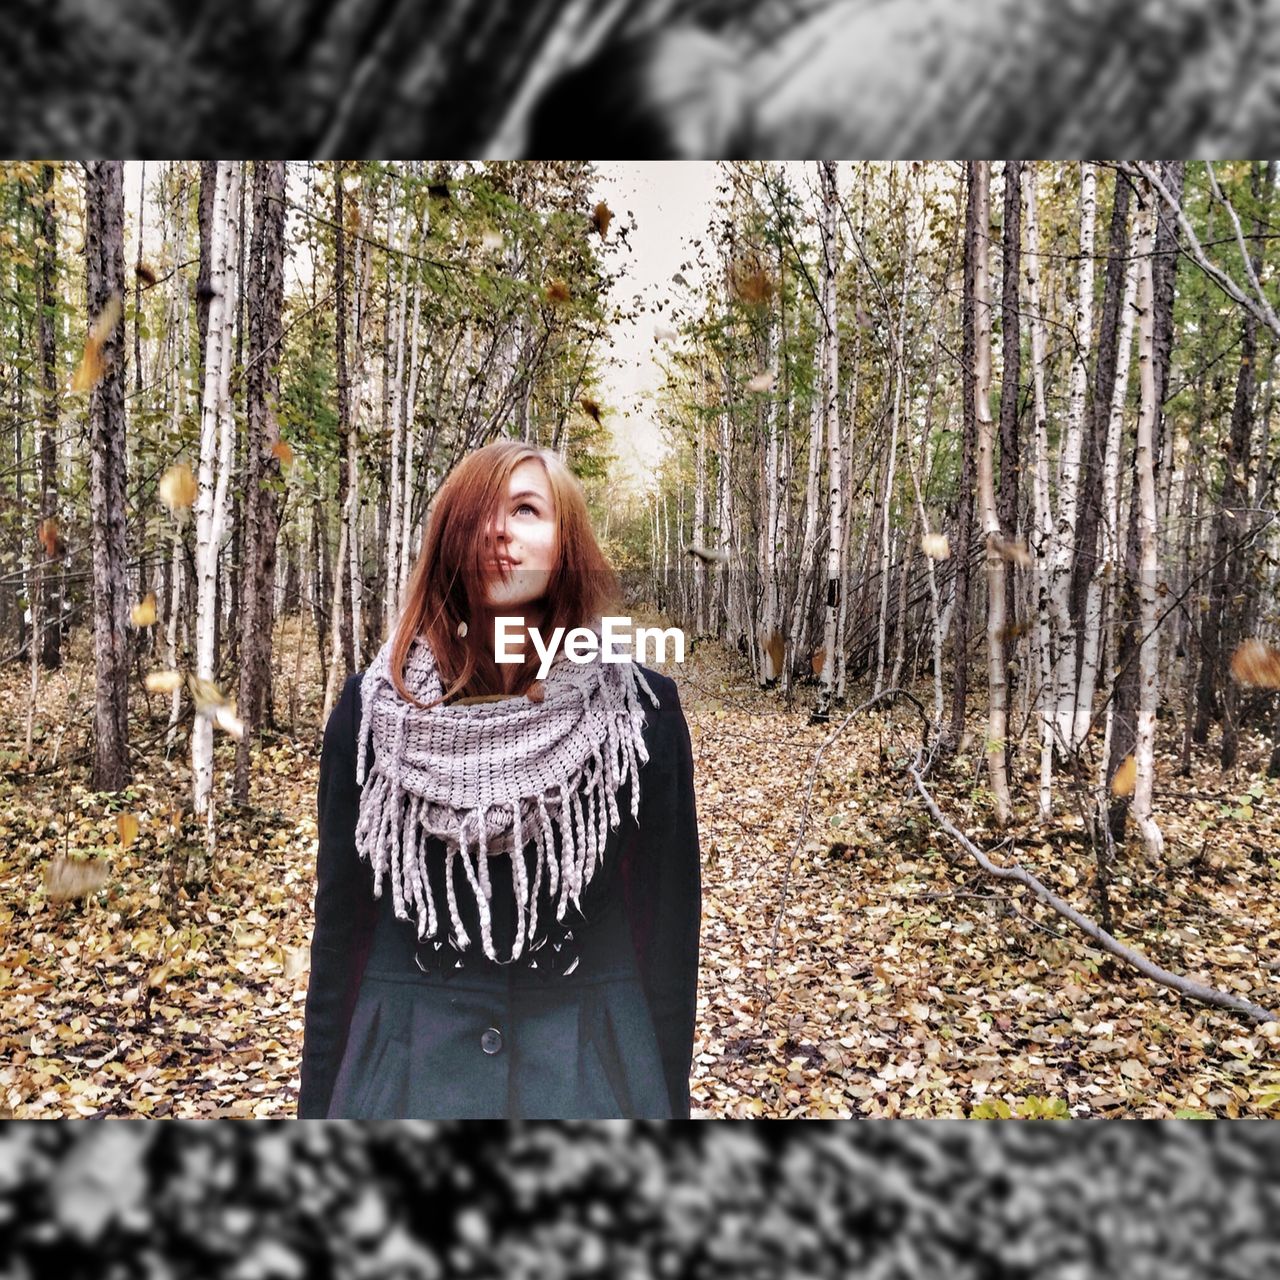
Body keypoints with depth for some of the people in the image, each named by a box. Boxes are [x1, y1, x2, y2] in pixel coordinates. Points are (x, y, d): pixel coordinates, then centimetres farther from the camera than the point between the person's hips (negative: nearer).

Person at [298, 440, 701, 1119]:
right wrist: (317, 1102, 5)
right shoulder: (373, 708, -3)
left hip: (588, 1063, 0)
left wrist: (670, 1098, -1)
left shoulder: (639, 709, -7)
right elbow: (340, 922, 2)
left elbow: (670, 922, -3)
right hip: (406, 1060, 1)